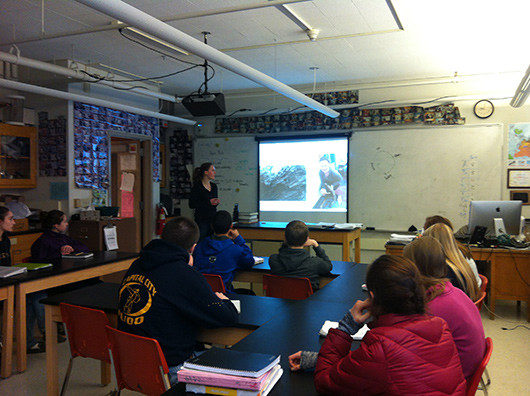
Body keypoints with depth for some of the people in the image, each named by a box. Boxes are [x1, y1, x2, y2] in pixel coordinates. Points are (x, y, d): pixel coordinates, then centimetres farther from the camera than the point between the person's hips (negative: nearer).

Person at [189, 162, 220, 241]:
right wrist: (208, 202, -16)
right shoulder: (197, 187, -9)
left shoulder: (214, 186, 11)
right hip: (202, 220, -6)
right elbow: (192, 205, -11)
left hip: (213, 219, 6)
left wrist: (216, 202, -1)